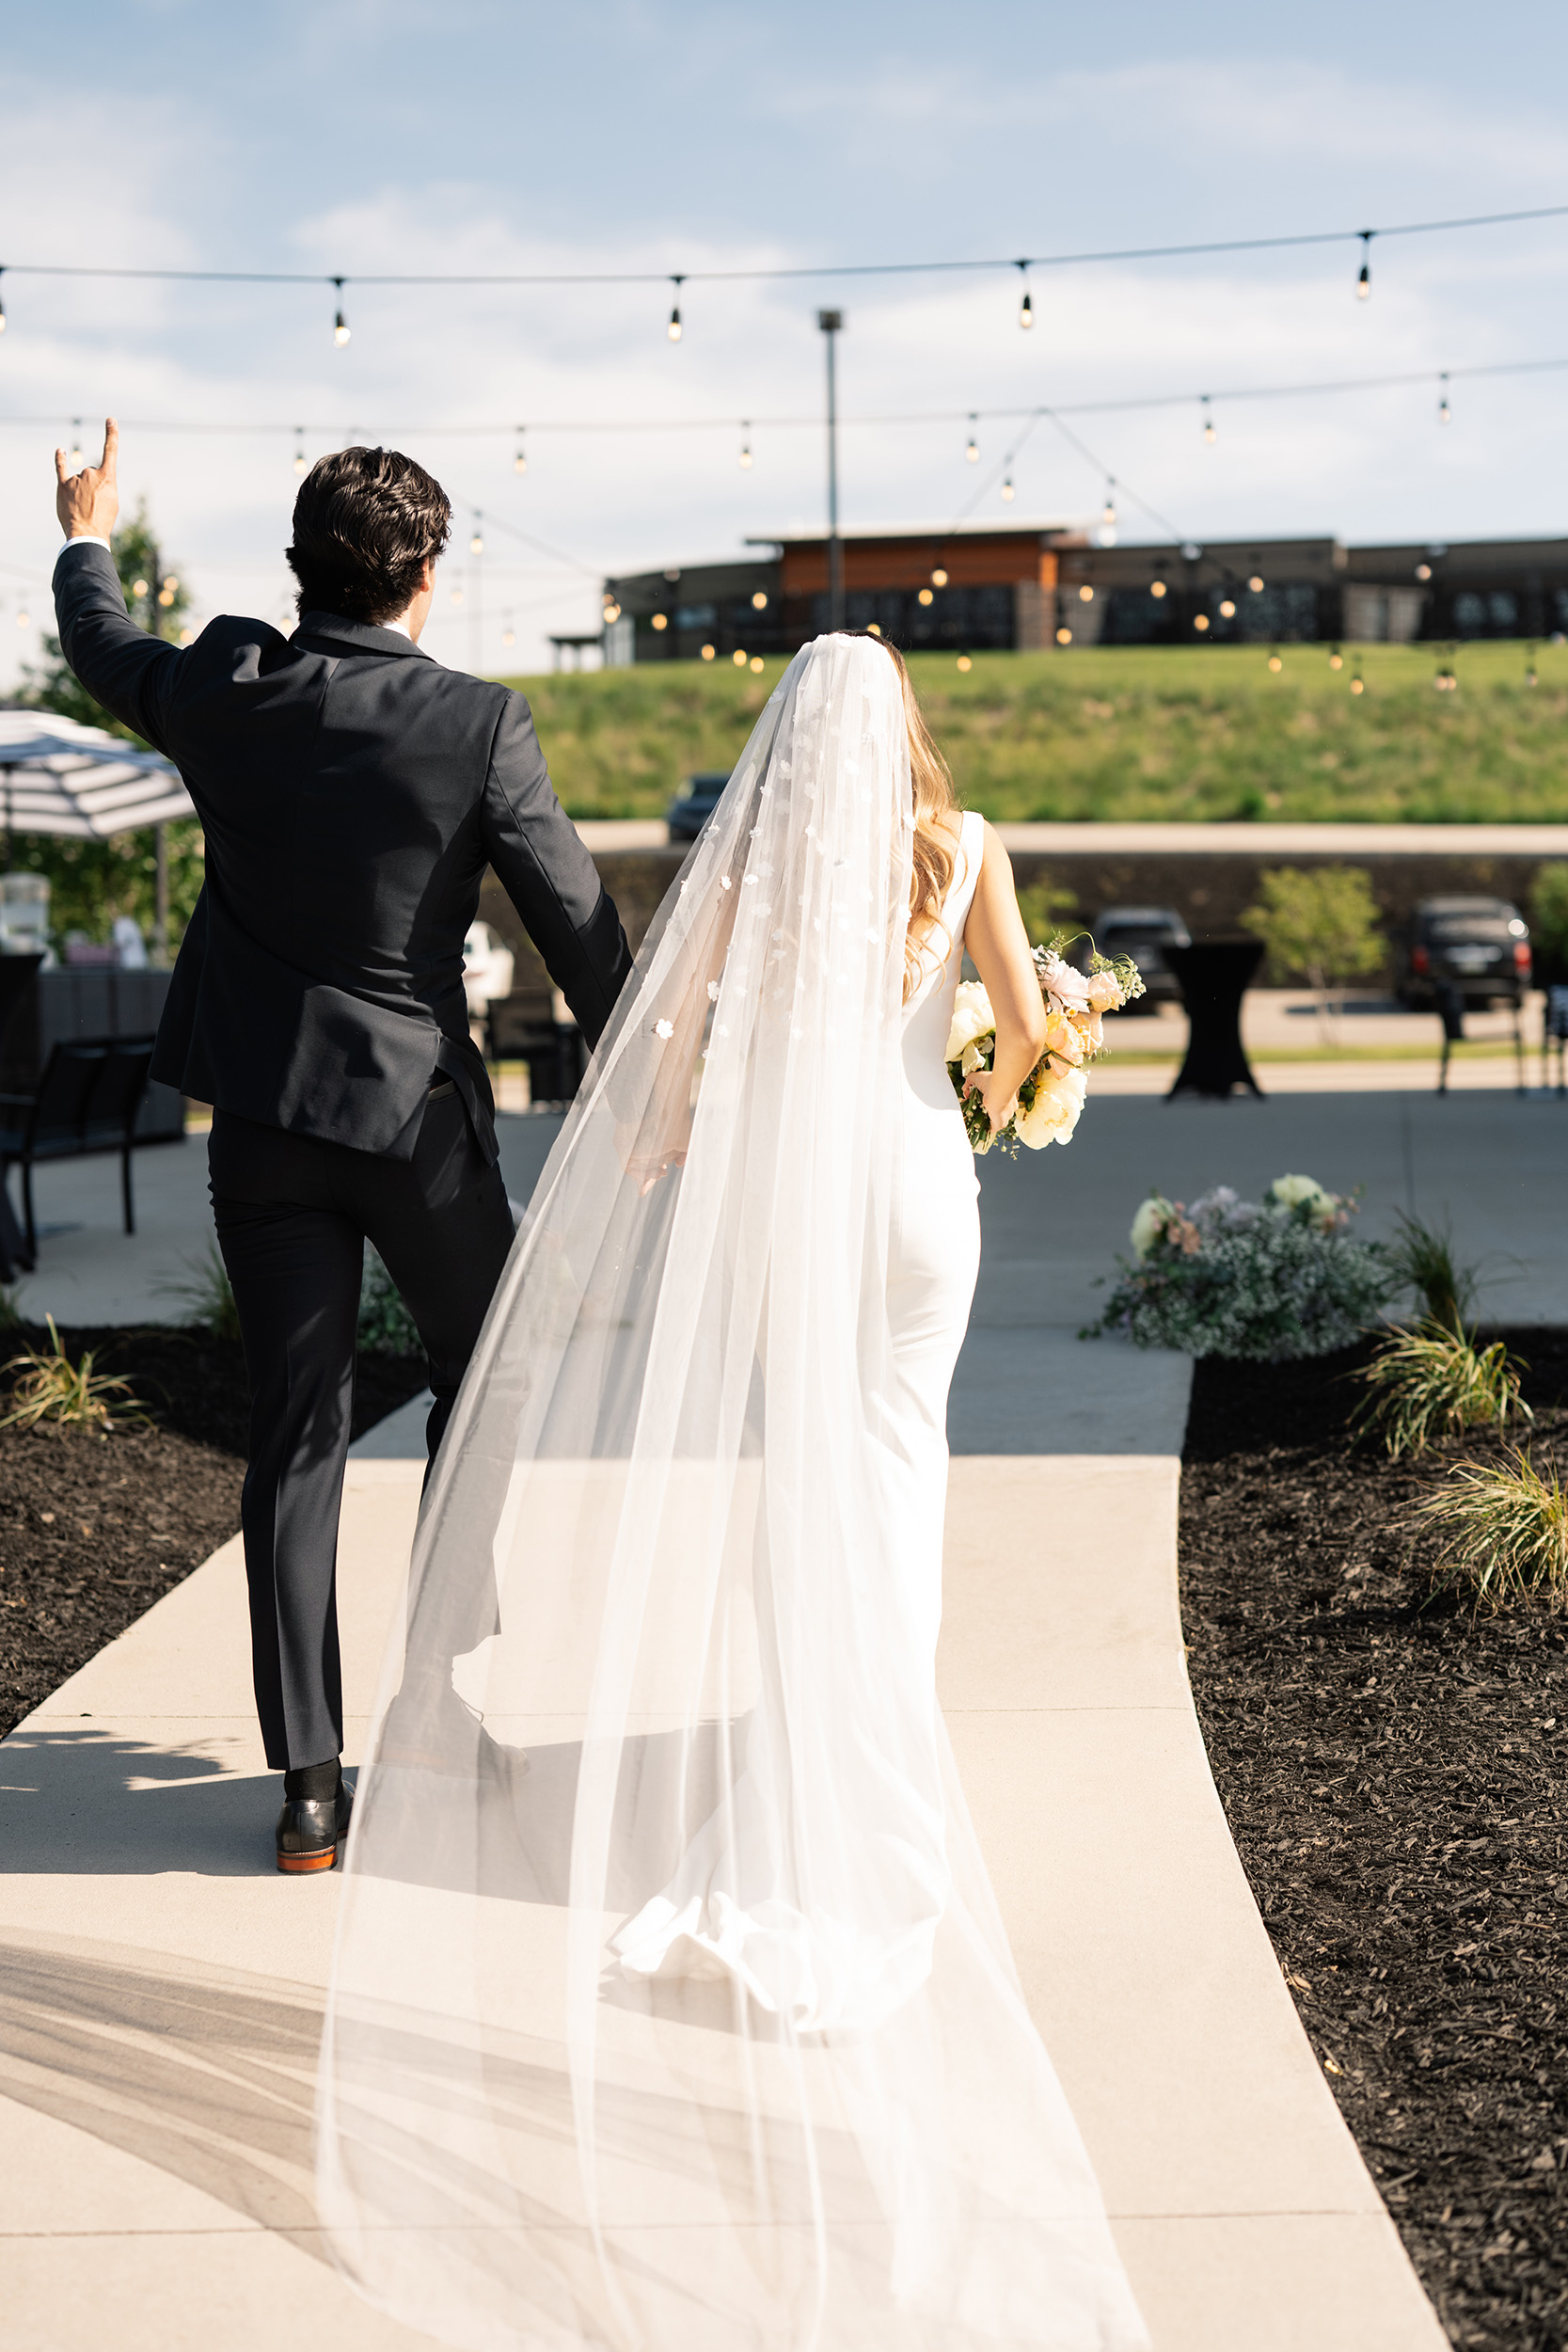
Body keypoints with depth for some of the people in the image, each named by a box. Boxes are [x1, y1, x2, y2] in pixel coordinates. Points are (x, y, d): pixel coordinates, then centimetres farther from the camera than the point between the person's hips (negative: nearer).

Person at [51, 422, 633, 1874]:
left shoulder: (225, 692, -6)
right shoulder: (481, 725, -14)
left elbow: (101, 644, 16)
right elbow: (577, 923, -9)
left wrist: (88, 538, 38)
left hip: (264, 1123, 3)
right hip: (419, 1113, -3)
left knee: (296, 1440, 7)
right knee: (487, 1385, 20)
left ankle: (311, 1787, 9)